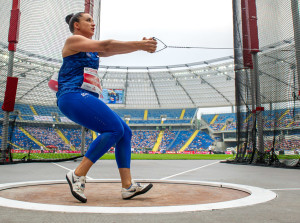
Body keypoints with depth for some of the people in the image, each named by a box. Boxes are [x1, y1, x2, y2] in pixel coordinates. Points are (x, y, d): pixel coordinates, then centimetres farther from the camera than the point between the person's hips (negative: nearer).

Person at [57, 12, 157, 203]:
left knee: (125, 133, -2)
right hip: (73, 96, -9)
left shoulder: (91, 48, 27)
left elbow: (112, 50, 14)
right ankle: (78, 175, -15)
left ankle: (128, 186, -3)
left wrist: (140, 45, 0)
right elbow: (106, 46, -11)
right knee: (115, 129, -23)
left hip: (88, 99, 9)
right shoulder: (73, 40, 2)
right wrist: (139, 44, -13)